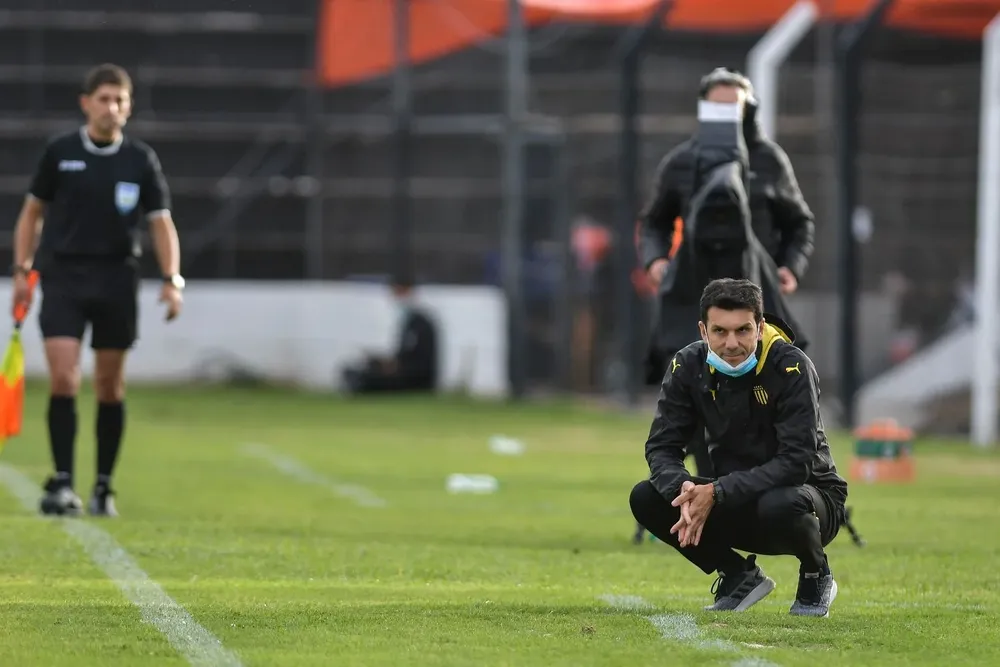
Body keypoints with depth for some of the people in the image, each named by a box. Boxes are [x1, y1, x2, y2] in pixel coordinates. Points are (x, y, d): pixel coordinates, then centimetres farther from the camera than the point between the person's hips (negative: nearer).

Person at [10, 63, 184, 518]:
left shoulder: (141, 160, 3)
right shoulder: (60, 152, 1)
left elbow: (161, 222, 4)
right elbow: (32, 212, 10)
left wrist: (172, 279, -9)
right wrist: (22, 270, 3)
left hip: (117, 280, 1)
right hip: (63, 277, -1)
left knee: (110, 387, 6)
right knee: (63, 378, -13)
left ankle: (103, 488, 15)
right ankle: (61, 483, -11)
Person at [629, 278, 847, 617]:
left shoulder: (791, 367, -22)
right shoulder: (689, 366, -8)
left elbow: (796, 462, -29)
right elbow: (661, 446, -9)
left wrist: (716, 493, -36)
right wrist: (683, 490, -32)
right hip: (735, 506, 5)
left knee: (780, 505, -39)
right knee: (645, 498, -16)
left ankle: (816, 578, -4)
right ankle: (739, 576, 4)